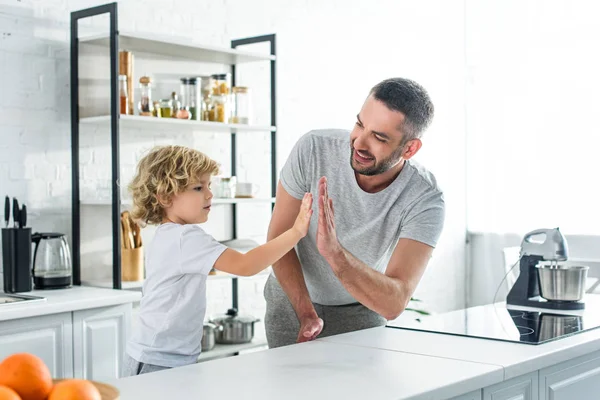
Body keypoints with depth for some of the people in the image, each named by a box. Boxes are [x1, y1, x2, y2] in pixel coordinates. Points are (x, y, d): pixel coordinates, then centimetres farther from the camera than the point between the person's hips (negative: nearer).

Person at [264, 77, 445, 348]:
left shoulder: (425, 200, -28)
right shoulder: (313, 149, -25)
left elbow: (394, 304, -37)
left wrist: (335, 252, -51)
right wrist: (306, 313, -23)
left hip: (360, 310, 0)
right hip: (292, 299, 0)